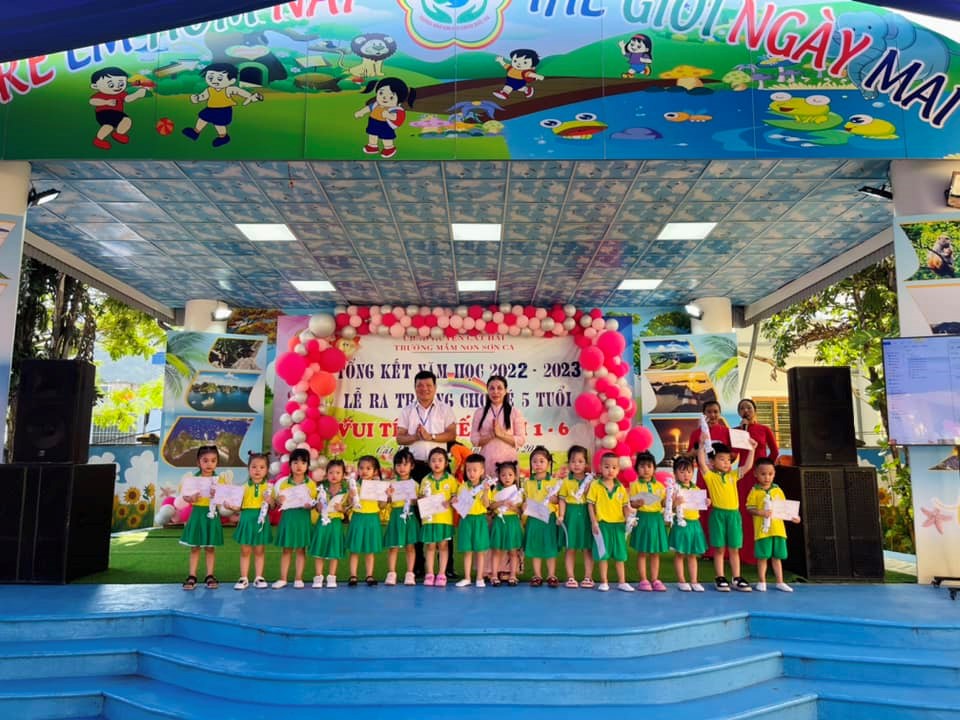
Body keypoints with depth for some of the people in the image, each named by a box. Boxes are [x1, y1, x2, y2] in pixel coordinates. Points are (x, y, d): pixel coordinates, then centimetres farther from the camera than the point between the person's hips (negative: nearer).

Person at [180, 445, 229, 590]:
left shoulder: (220, 479, -1)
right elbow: (183, 495, -2)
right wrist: (191, 498, -22)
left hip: (212, 514, 0)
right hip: (197, 513, 0)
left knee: (210, 548, 7)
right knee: (194, 547, 6)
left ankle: (210, 576, 14)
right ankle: (192, 577, 13)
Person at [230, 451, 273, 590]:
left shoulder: (268, 487, -1)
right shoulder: (244, 486, 2)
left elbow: (272, 506, 1)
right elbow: (240, 506, 4)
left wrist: (269, 501, -20)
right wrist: (231, 507, -15)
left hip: (261, 519, -1)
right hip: (247, 519, 1)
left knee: (259, 551, 8)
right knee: (245, 551, 7)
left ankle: (259, 577, 16)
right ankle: (244, 578, 14)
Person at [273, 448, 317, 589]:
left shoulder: (311, 484, 0)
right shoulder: (284, 483, 3)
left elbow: (313, 503, 2)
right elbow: (279, 502, 7)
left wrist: (310, 505, -20)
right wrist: (279, 501, -15)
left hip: (303, 518, -1)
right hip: (288, 517, 1)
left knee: (301, 549, 5)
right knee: (286, 550, 7)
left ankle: (298, 578, 14)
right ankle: (283, 578, 15)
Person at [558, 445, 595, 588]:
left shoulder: (590, 481, 3)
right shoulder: (566, 482, 1)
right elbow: (562, 500, -1)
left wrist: (588, 489, -13)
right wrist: (561, 515, -11)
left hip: (586, 515, 1)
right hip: (571, 515, 0)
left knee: (587, 548, 6)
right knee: (570, 548, 5)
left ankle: (588, 577, 15)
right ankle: (570, 577, 12)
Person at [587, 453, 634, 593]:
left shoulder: (621, 487, 5)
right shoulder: (595, 486, -5)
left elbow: (625, 506, 8)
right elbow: (590, 504, -5)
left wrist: (628, 520, -6)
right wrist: (594, 522, -10)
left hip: (618, 524, 3)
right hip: (602, 524, -3)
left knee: (620, 555, 10)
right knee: (603, 554, 5)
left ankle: (622, 582, 20)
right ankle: (603, 582, 15)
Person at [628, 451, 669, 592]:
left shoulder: (659, 485, 9)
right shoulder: (635, 485, -1)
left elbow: (664, 503, 10)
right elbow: (632, 503, -5)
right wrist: (637, 503, -25)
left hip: (657, 518, 4)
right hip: (643, 518, -3)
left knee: (655, 552, 8)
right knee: (642, 552, 2)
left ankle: (655, 579, 16)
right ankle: (643, 580, 10)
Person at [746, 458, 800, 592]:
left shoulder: (778, 490, 8)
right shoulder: (755, 492, -4)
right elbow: (750, 509, -7)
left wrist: (793, 516, -3)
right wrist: (761, 512, -23)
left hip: (778, 529, 4)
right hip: (763, 530, -4)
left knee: (777, 556, 12)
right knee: (763, 556, 3)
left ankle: (780, 582, 20)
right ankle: (762, 582, 14)